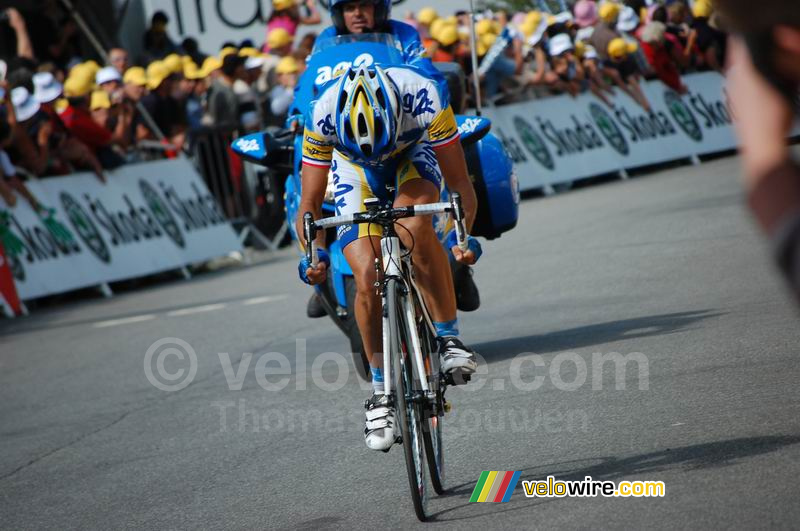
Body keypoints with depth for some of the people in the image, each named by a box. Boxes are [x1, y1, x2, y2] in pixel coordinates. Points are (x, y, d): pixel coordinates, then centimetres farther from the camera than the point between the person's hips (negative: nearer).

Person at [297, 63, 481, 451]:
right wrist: (314, 254, -40)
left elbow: (459, 184, -32)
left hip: (414, 155, -1)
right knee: (367, 278, -15)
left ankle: (448, 336, -19)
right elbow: (310, 205, -25)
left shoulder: (425, 99, -38)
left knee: (413, 226, -34)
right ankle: (381, 391, 2)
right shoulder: (322, 116, -34)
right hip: (355, 172, 1)